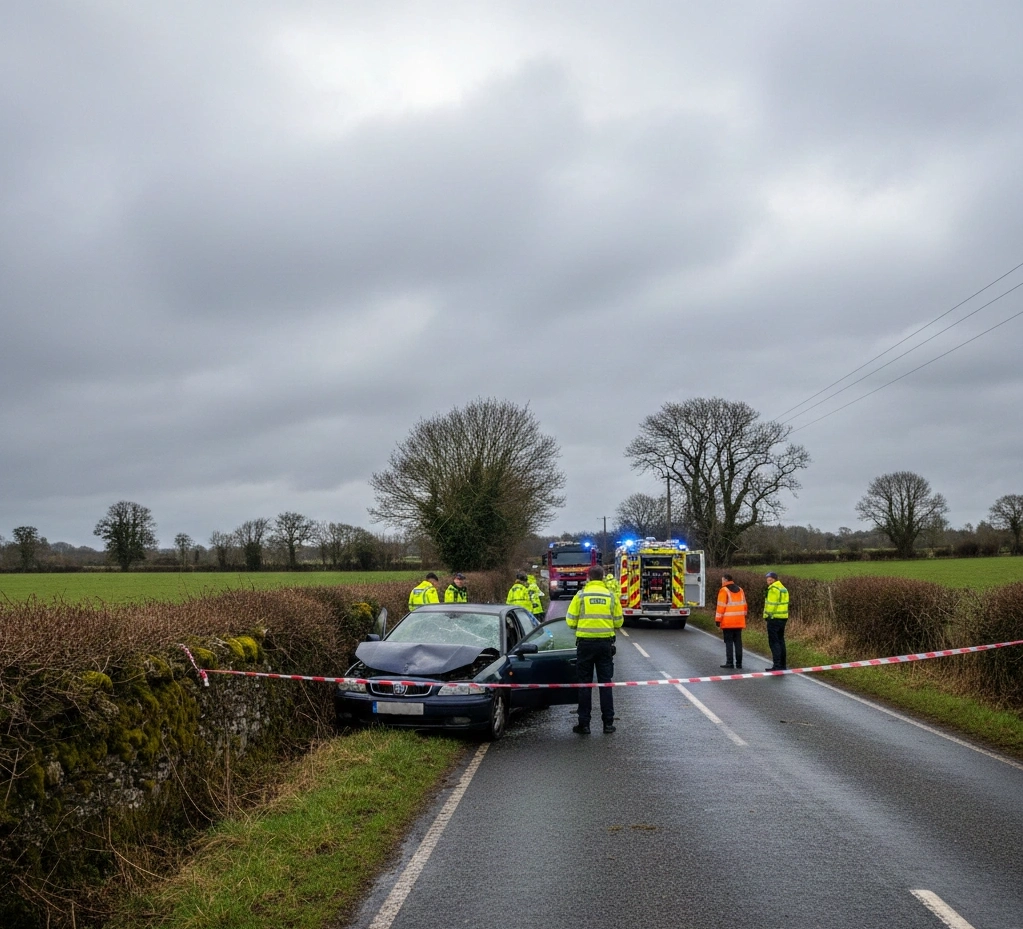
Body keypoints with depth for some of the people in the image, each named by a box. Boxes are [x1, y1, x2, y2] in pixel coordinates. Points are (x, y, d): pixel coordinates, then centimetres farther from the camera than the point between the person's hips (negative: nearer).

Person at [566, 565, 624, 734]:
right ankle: (608, 722, 9)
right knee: (605, 683, 8)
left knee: (585, 684, 5)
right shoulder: (611, 596, 2)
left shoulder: (581, 595, -3)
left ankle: (584, 723, 6)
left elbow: (571, 621, -4)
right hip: (606, 643, 2)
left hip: (585, 642, -1)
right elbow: (618, 622, 5)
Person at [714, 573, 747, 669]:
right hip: (739, 622, 6)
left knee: (729, 642, -1)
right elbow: (744, 605, 15)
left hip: (727, 622, -6)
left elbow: (721, 607, -12)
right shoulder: (740, 590, 13)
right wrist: (743, 617, 20)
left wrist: (718, 621, -9)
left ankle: (729, 662, -4)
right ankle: (739, 663, 9)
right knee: (738, 642, 9)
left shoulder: (724, 591, -8)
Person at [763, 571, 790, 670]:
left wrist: (769, 615, -13)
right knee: (781, 641, 15)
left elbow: (771, 604, -18)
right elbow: (784, 603, 14)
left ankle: (777, 665, -10)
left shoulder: (773, 589, -12)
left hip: (774, 618, -9)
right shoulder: (783, 588, 16)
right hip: (783, 617, 9)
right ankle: (783, 665, 19)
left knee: (774, 642, -7)